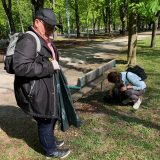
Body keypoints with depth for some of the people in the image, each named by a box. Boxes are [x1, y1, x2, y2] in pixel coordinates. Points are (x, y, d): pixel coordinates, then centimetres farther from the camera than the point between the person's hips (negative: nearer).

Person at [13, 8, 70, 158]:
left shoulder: (45, 40, 11)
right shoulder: (28, 40, -20)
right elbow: (21, 67, -31)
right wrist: (49, 66, -25)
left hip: (47, 87, 10)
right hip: (35, 91, -10)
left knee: (52, 116, 23)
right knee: (45, 120, 6)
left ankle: (50, 139, 46)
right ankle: (51, 150, 28)